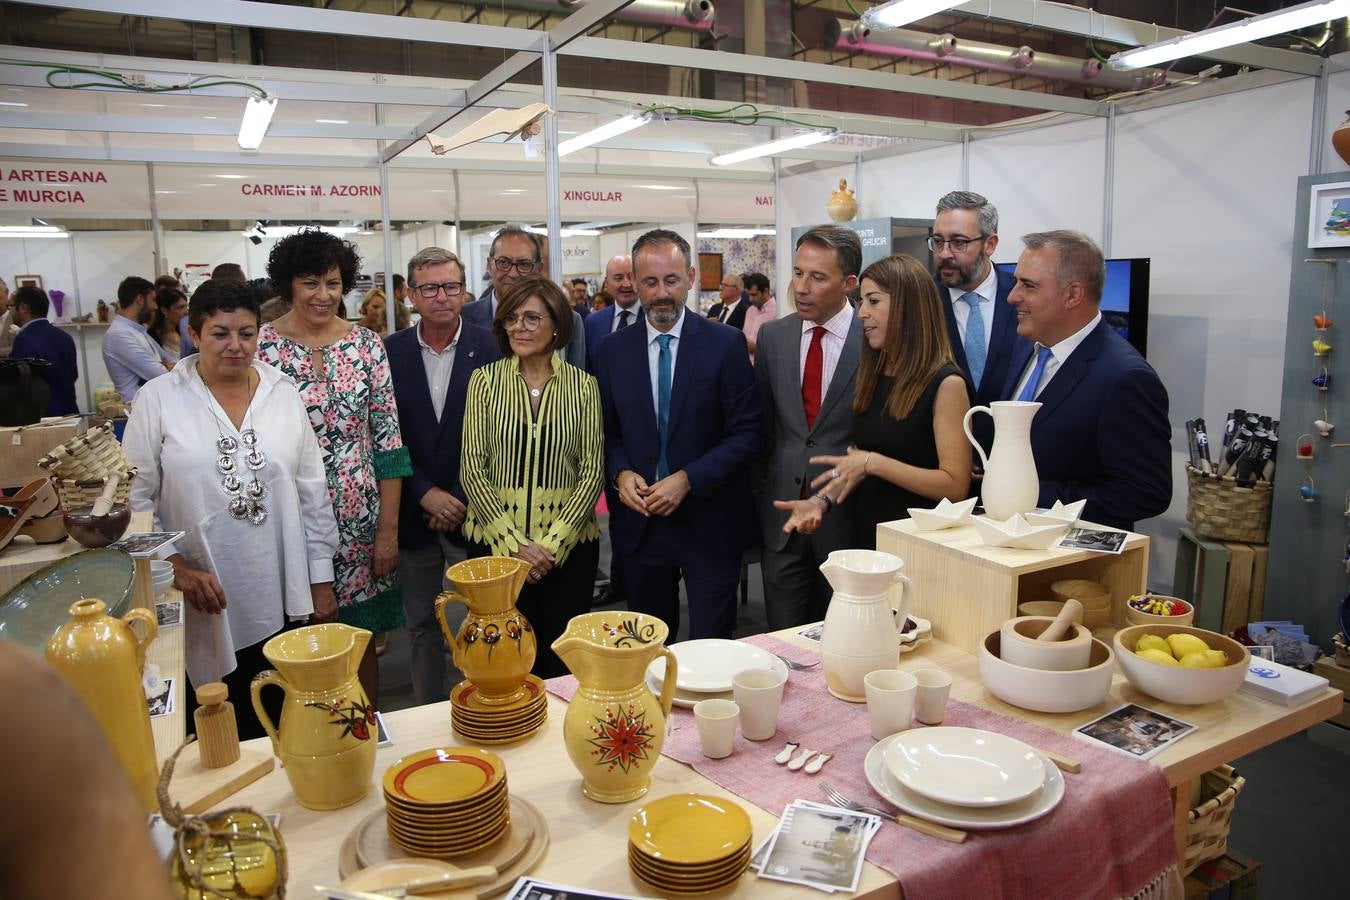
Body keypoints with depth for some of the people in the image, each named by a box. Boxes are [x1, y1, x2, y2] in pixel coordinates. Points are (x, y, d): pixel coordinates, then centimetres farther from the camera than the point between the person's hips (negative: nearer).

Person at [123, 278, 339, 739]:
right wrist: (177, 567, -12)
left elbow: (312, 492, 6)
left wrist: (321, 580, 6)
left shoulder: (284, 392, 5)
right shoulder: (158, 399, -2)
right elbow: (135, 498, 0)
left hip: (285, 601, 2)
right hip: (207, 605, -2)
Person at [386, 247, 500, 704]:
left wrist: (461, 499, -10)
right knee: (421, 624, 15)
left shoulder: (489, 348, -5)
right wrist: (425, 493, -10)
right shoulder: (391, 351, 1)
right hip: (413, 512, 2)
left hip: (471, 509, -2)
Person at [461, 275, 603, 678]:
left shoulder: (583, 386, 1)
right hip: (497, 540, 0)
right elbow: (472, 468, -3)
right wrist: (514, 544, -11)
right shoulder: (485, 380, 0)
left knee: (562, 658, 8)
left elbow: (592, 471, -2)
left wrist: (551, 544, -11)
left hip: (568, 545, 0)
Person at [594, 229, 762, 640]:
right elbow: (607, 429, 10)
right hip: (640, 521, 3)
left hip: (710, 522, -3)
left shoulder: (726, 344, -6)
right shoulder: (614, 349, 4)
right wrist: (621, 472, -9)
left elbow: (746, 434, -8)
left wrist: (688, 479, -17)